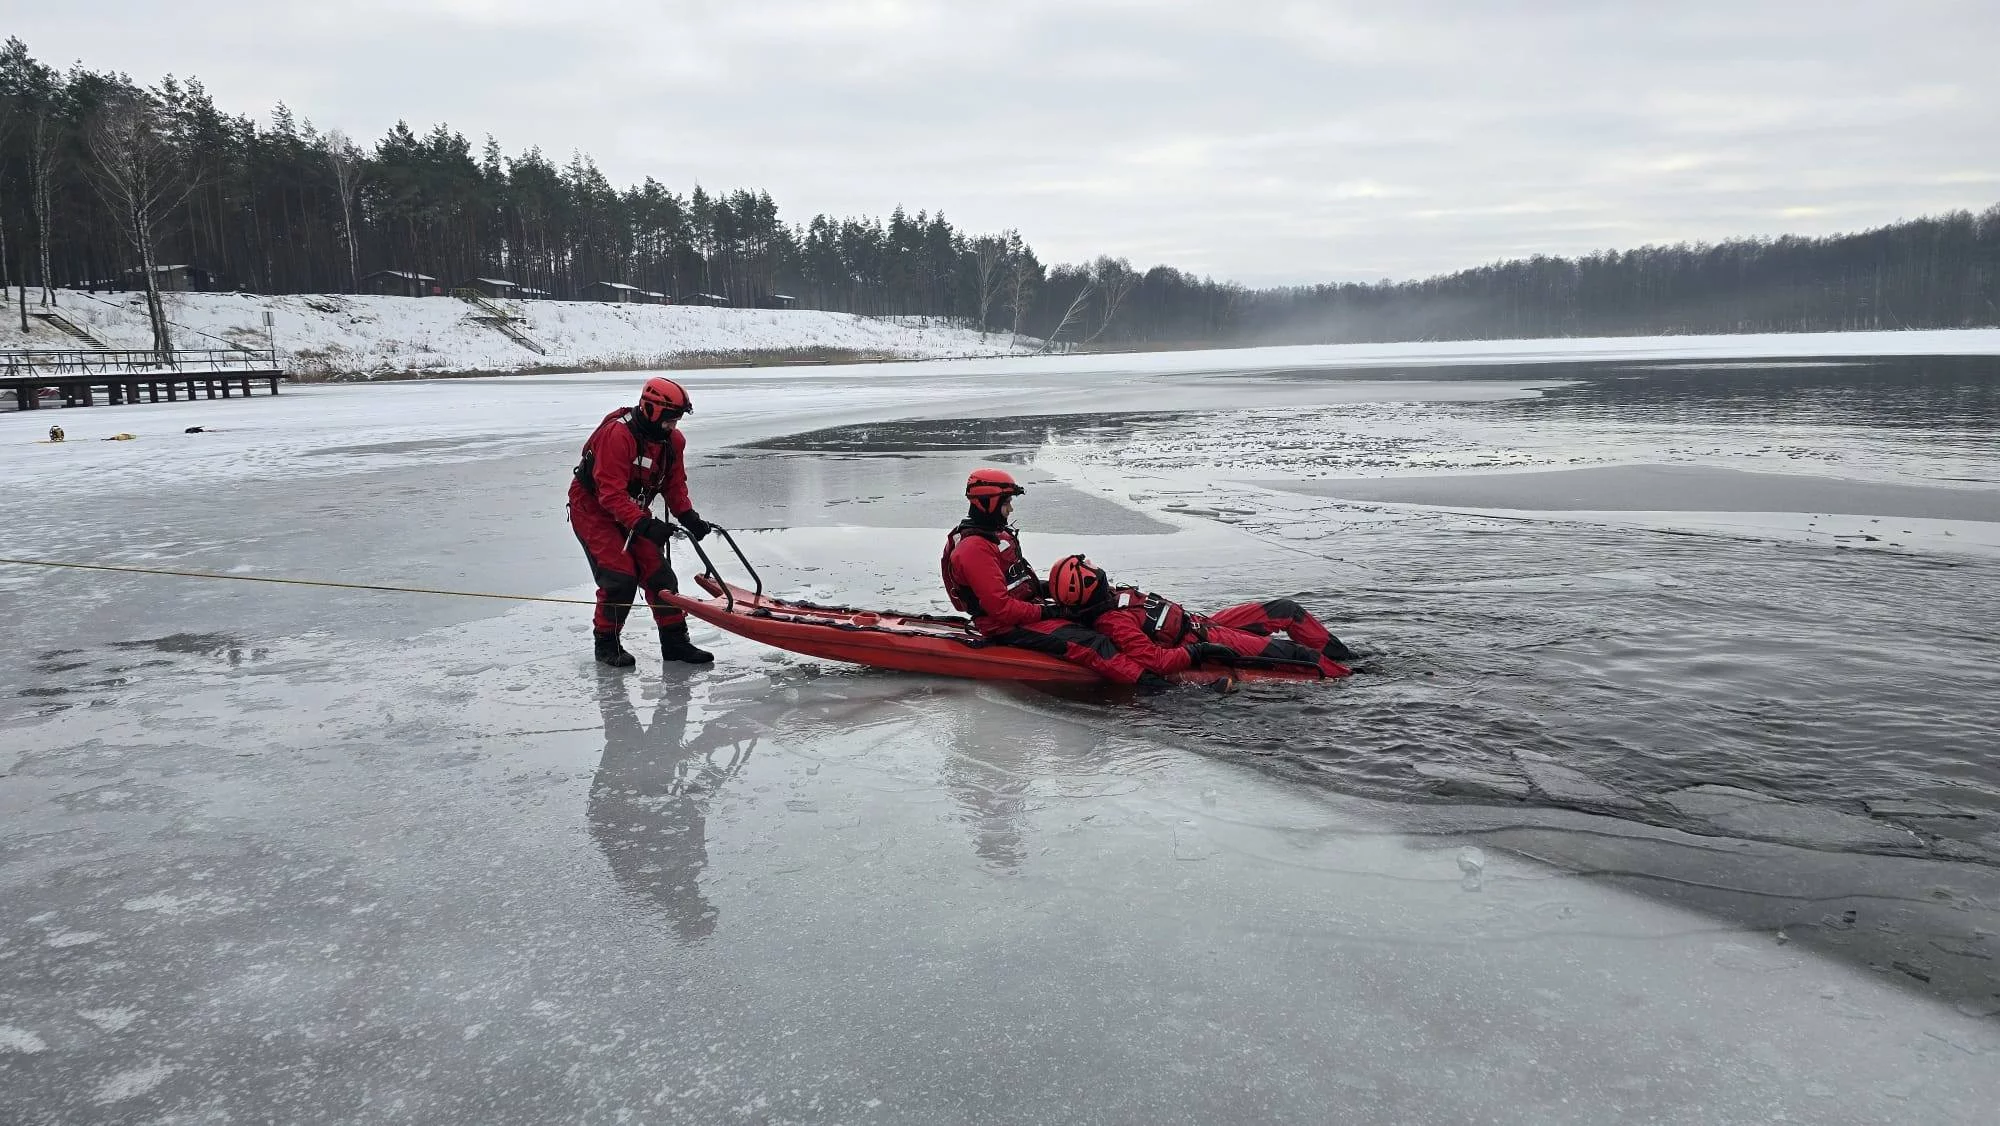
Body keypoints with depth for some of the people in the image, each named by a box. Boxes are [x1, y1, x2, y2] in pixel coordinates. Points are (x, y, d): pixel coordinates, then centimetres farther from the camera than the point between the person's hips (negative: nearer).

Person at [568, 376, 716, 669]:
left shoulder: (673, 439, -6)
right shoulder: (617, 435, -30)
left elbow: (675, 483, 4)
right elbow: (611, 493, -33)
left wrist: (687, 515, -13)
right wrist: (644, 524, -41)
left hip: (633, 510, 7)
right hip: (593, 509, -7)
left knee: (658, 572, 0)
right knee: (621, 576, -17)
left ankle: (674, 641, 8)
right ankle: (606, 644, 1)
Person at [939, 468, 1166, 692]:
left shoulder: (998, 535, 13)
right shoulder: (975, 549, -20)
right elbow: (1001, 608, -24)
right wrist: (1045, 612, -19)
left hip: (1024, 611, 11)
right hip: (1007, 627, -11)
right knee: (1087, 643, -24)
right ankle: (1143, 679, -34)